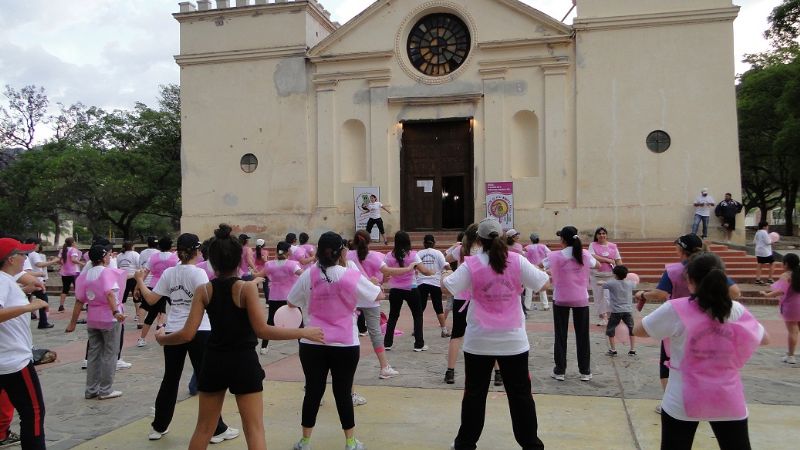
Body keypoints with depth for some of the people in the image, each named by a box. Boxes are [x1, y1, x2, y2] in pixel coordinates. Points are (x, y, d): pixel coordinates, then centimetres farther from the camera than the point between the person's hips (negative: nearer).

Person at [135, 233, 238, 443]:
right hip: (198, 332, -5)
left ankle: (158, 427, 28)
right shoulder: (198, 273, -13)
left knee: (170, 380, 17)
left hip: (173, 332, 5)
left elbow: (151, 299, 6)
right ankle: (217, 430, 10)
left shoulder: (169, 273, 2)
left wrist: (139, 281, 20)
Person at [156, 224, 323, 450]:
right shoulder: (247, 288, -13)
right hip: (243, 362, -4)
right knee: (254, 430, 4)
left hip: (213, 362, 4)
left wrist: (162, 338, 15)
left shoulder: (203, 291, -3)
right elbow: (262, 330, -20)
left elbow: (187, 334, -5)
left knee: (204, 429, 19)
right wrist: (304, 332, -15)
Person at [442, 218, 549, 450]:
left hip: (479, 341, 0)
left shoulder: (472, 264, -9)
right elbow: (542, 283, -2)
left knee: (475, 393, 11)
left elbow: (447, 286, -8)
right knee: (520, 393, 11)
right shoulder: (517, 261, -7)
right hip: (513, 339, 1)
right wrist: (542, 271, 18)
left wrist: (446, 274, 12)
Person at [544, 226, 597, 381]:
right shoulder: (585, 255, -5)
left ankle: (560, 370, 11)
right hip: (581, 299, 1)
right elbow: (596, 264, 15)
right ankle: (585, 371, 16)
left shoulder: (555, 256, -11)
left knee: (560, 335, 8)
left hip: (561, 299, -1)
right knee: (582, 335, 10)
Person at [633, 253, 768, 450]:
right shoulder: (737, 310, -2)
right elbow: (765, 339, 16)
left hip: (683, 402, -2)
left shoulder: (675, 309, -13)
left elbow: (637, 330, 0)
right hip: (728, 401, 3)